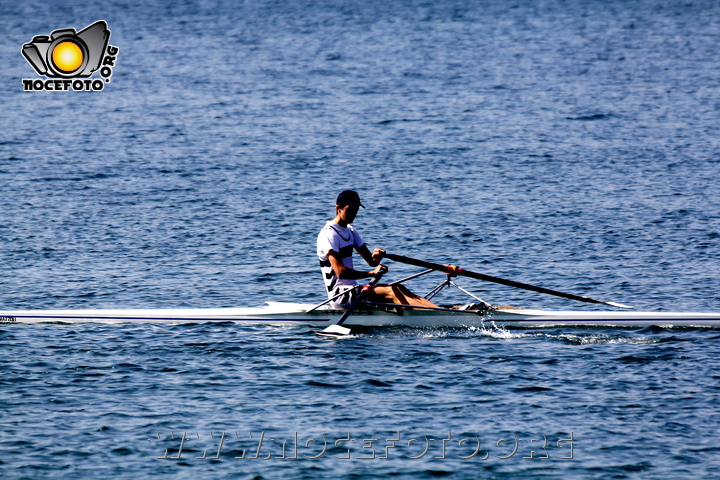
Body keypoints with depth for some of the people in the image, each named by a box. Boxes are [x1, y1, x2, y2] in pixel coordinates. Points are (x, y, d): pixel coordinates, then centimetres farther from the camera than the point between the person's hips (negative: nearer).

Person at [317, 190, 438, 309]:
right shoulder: (329, 234, -12)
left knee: (399, 288, -10)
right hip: (340, 294, -9)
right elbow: (340, 272, -24)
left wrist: (375, 258, -11)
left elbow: (371, 262, 13)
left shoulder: (350, 231, 19)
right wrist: (372, 273, -25)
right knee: (392, 292, -25)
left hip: (351, 290, 9)